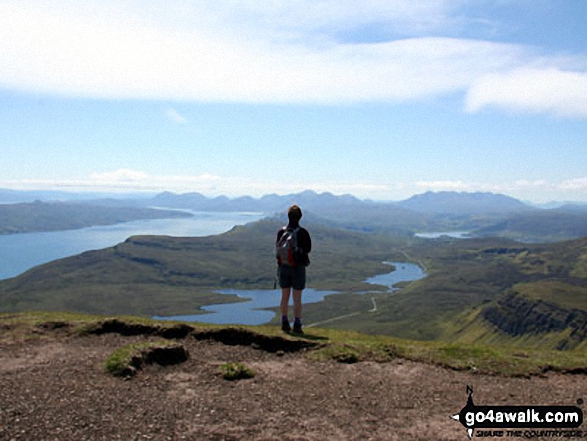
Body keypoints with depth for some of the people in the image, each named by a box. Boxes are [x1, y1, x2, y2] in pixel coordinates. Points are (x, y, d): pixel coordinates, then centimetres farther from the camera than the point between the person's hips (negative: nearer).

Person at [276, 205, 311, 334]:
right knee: (297, 299, 3)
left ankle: (285, 323, 21)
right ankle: (297, 325, 3)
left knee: (285, 296, 15)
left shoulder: (281, 232, -6)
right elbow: (308, 249, -1)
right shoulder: (303, 233, -16)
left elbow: (278, 248, 7)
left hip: (283, 267, 3)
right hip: (298, 268, -3)